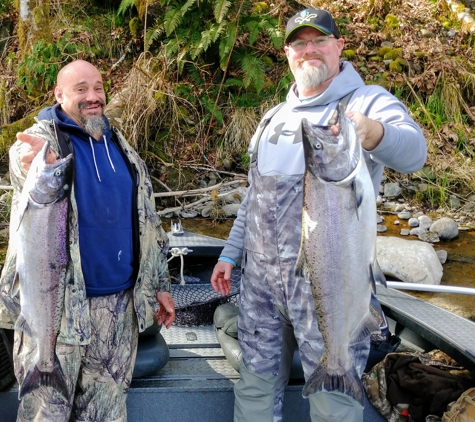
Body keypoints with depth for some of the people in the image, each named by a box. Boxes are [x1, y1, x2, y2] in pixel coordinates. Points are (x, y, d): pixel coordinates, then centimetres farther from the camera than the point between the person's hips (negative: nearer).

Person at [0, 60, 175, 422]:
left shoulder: (120, 147, 12)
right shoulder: (40, 139, -3)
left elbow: (147, 221, 16)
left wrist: (160, 285, 14)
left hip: (119, 303, 5)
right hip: (57, 302, -4)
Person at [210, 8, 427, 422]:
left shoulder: (368, 102, -5)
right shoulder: (277, 115, 16)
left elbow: (412, 151, -26)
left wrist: (373, 134, -48)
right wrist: (230, 253, 18)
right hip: (259, 274, 6)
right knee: (256, 382, 15)